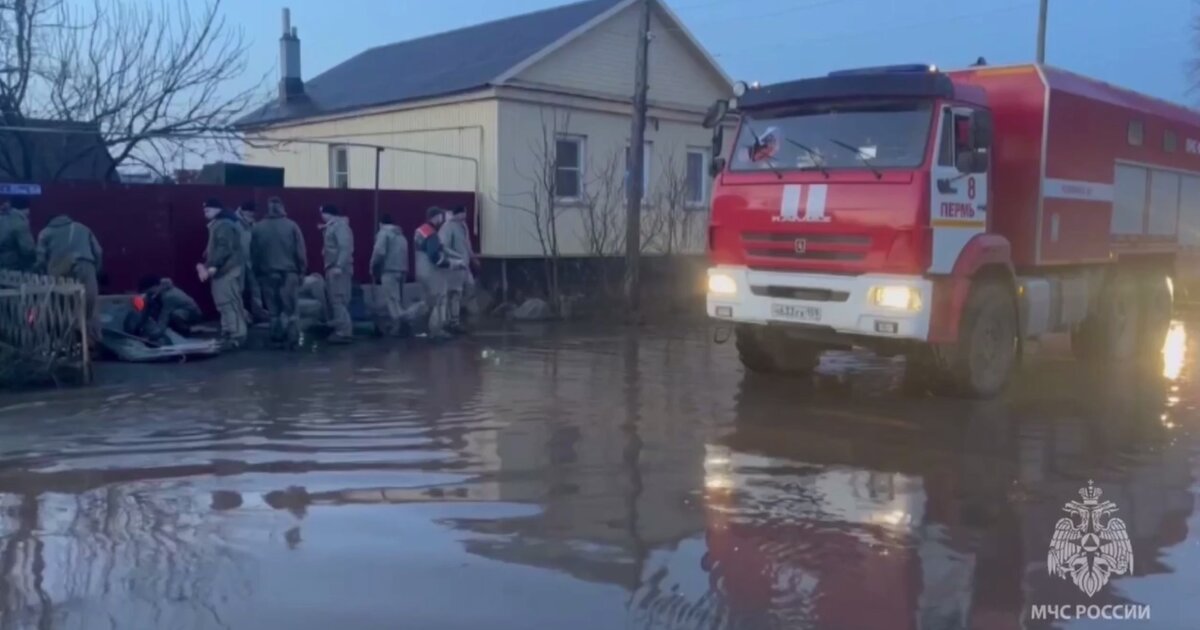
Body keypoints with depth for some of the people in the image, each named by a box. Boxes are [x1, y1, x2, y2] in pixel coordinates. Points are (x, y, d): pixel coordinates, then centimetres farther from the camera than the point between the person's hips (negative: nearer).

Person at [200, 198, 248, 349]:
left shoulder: (224, 224, -12)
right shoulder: (217, 224, 22)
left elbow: (224, 248, -22)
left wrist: (213, 266, -25)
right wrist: (206, 265, 15)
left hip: (227, 270, -11)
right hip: (223, 270, 11)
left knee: (230, 304, -12)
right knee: (226, 304, 12)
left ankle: (236, 336, -13)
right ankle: (228, 335, 16)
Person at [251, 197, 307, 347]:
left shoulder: (258, 227, 2)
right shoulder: (291, 226, -4)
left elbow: (253, 253, 4)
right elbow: (300, 252, -6)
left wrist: (257, 271, 12)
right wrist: (301, 269, 4)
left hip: (267, 273, 2)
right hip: (289, 272, -2)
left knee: (273, 309, 10)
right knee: (290, 308, 3)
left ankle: (277, 337, 11)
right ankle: (292, 338, -3)